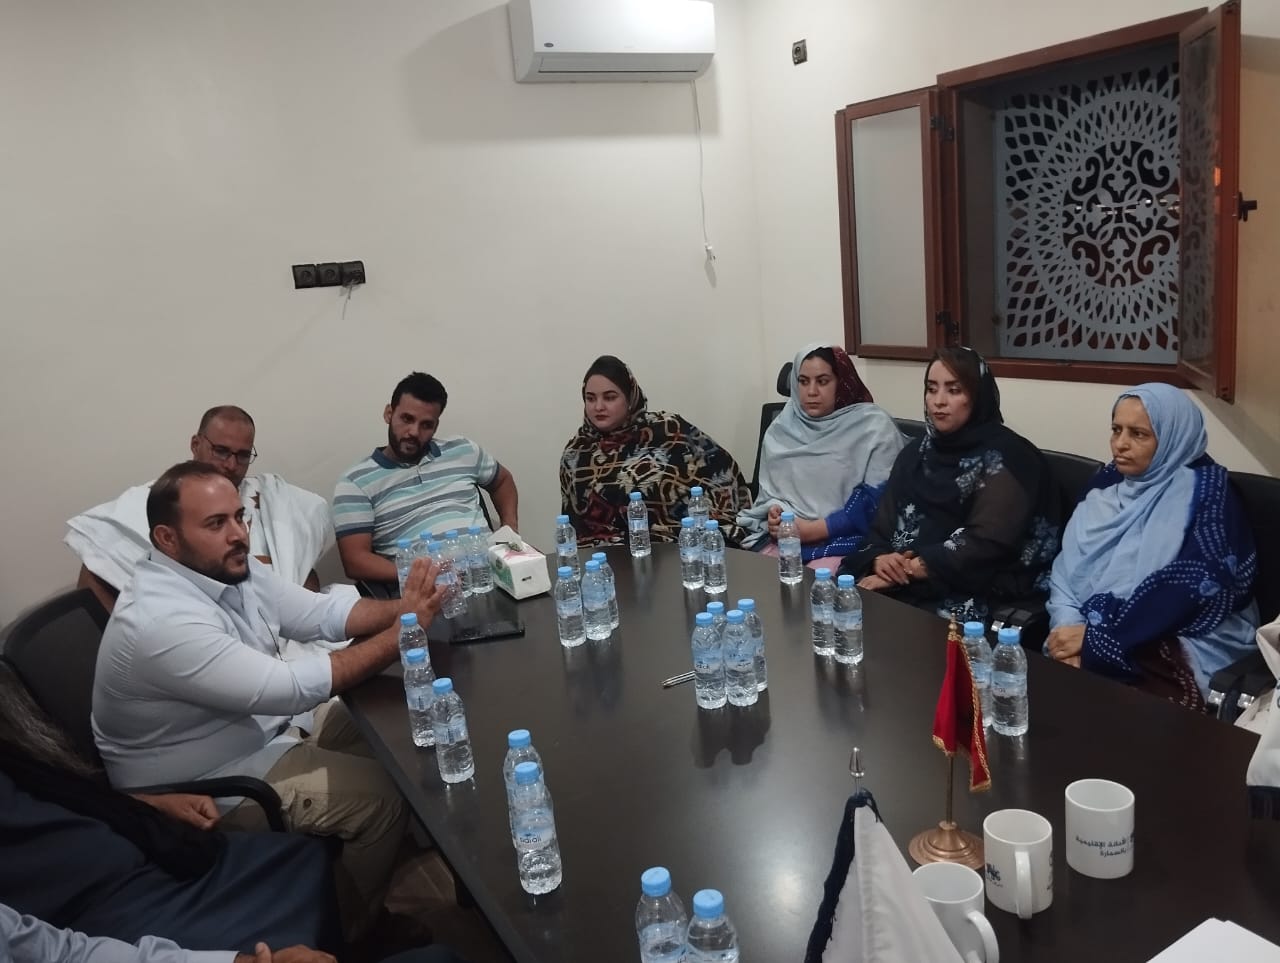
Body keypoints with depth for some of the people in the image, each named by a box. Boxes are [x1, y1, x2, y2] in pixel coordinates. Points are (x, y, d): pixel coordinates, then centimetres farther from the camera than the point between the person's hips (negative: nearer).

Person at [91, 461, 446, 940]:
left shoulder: (232, 569, -6)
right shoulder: (162, 622, -34)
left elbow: (321, 613, -2)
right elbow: (292, 688, -35)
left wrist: (398, 609, -21)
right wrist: (399, 635, -33)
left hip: (265, 721, 9)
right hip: (210, 783, -9)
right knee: (382, 795, -12)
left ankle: (401, 864, 28)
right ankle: (344, 929, 13)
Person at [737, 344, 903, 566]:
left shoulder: (875, 426, -4)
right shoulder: (783, 427, 12)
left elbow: (876, 501, -10)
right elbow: (769, 489, 18)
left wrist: (814, 529, -16)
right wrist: (774, 512, -5)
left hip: (848, 543, -4)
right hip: (785, 539, 5)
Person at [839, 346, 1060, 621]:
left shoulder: (1006, 457, -7)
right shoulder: (917, 452, 14)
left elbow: (986, 543, -17)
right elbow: (883, 523, 9)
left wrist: (907, 571, -19)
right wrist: (880, 559, -13)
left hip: (981, 594, -6)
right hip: (904, 584, 6)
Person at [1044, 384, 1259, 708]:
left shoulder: (1204, 494, -5)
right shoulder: (1105, 483, 12)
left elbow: (1191, 588, -17)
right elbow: (1068, 566, 5)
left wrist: (1096, 637, -20)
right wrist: (1068, 626, -15)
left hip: (1180, 645, -4)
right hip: (1089, 633, 4)